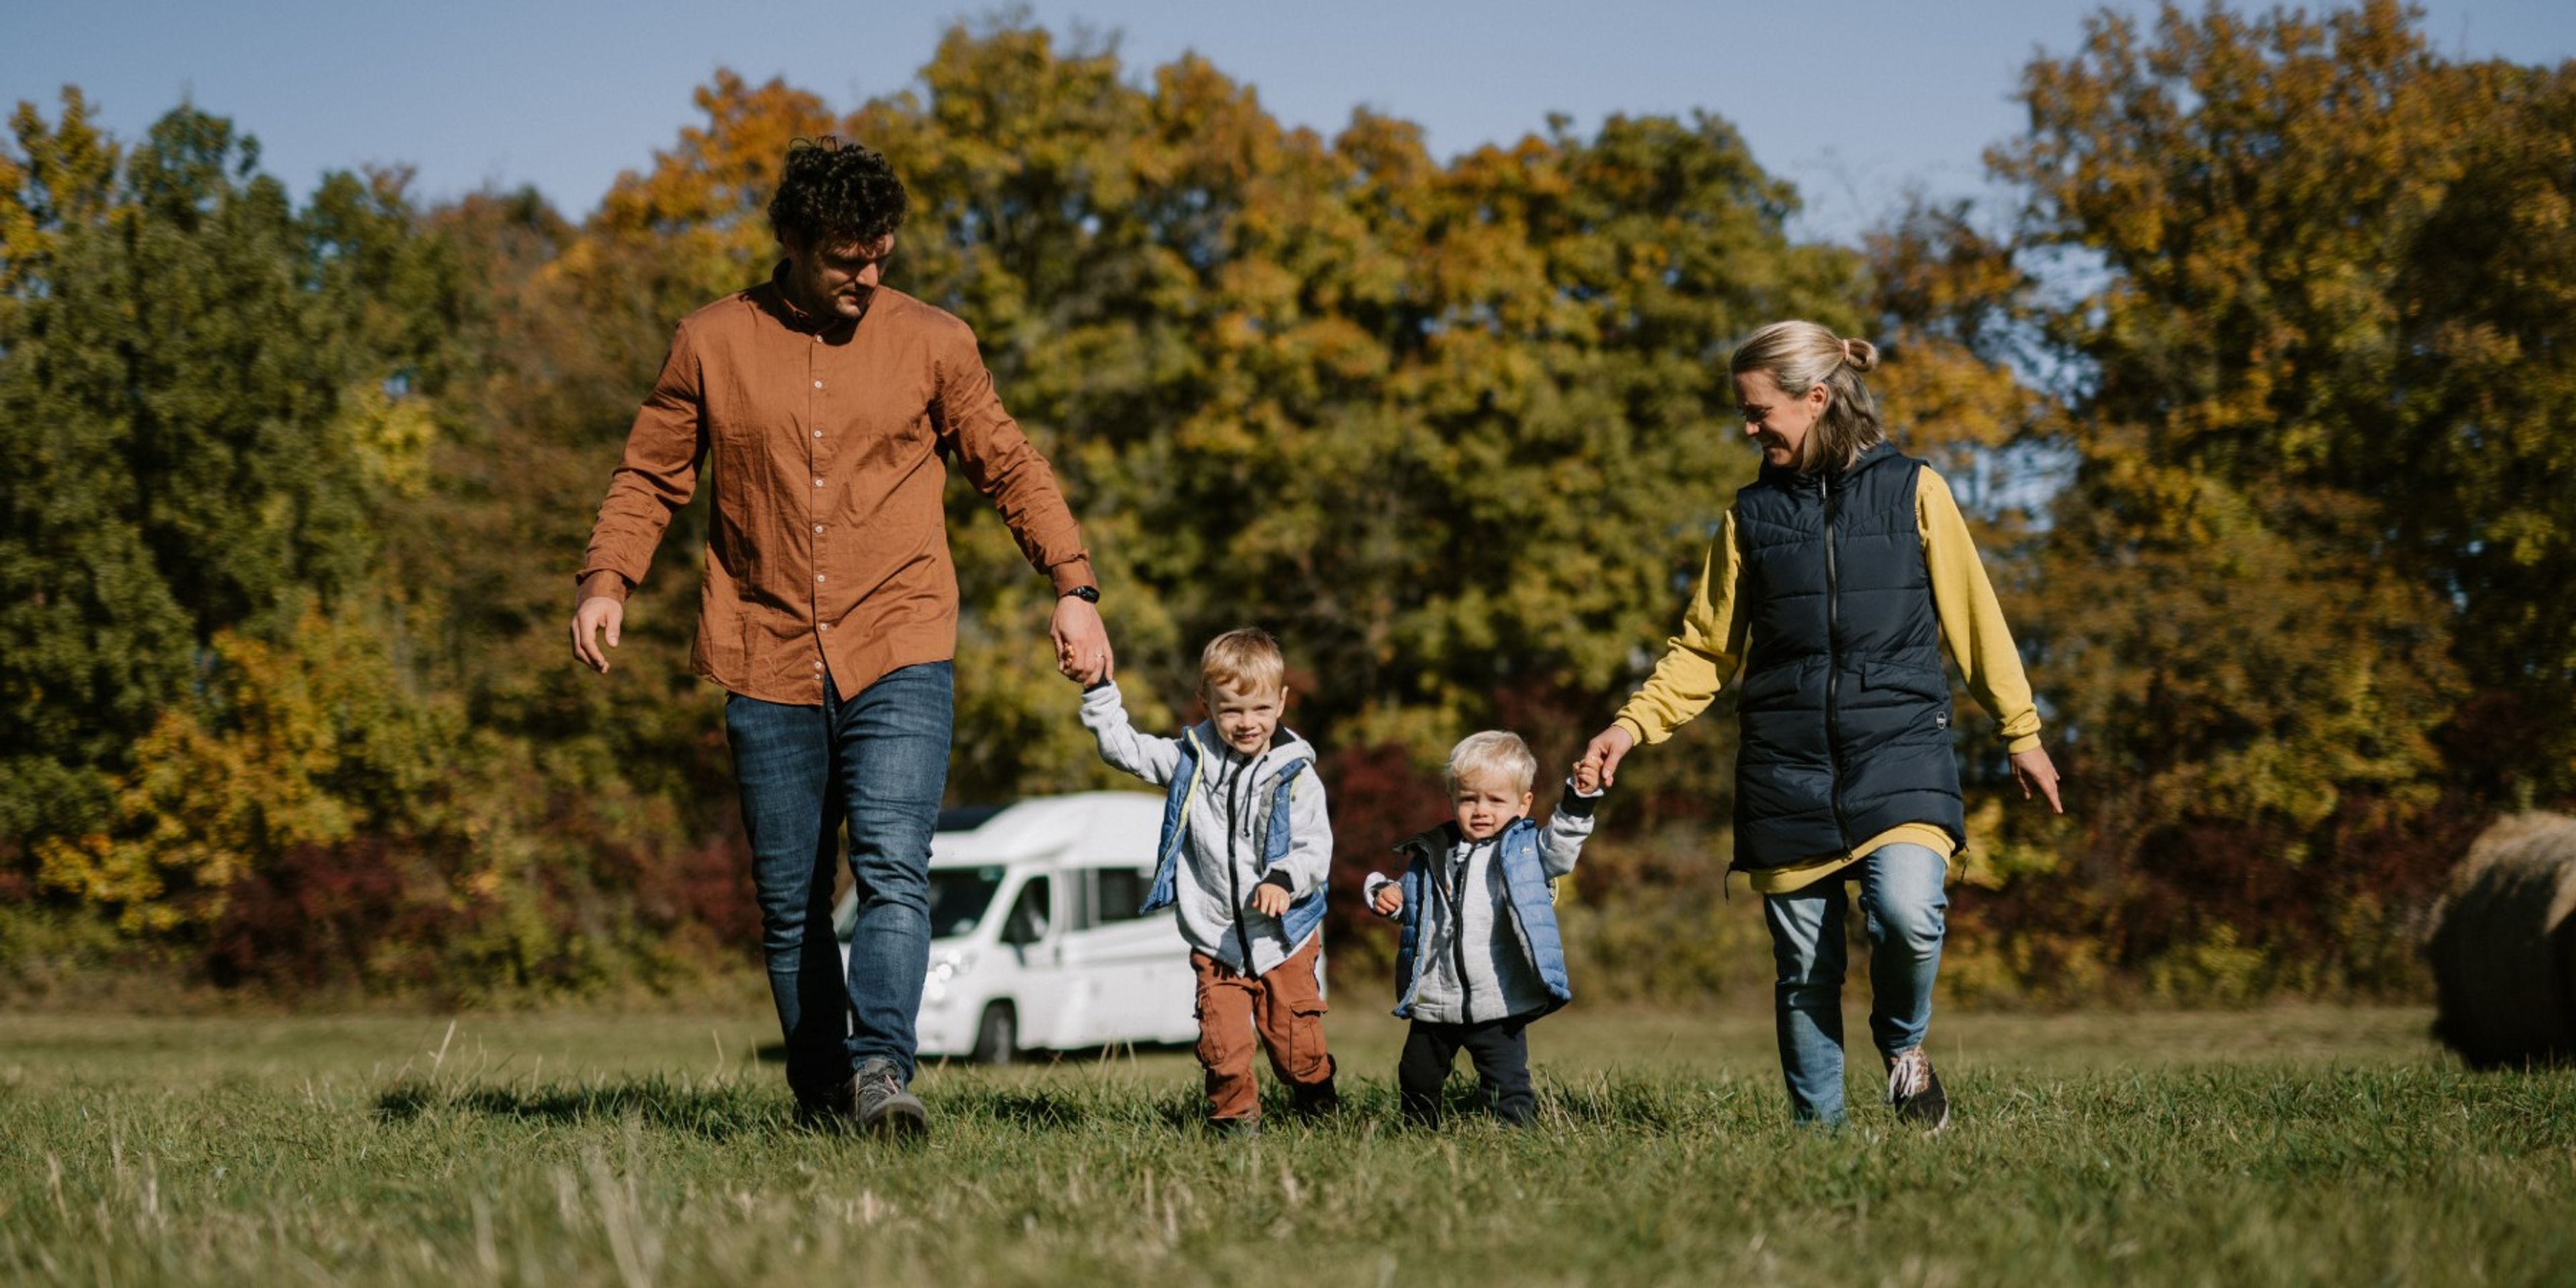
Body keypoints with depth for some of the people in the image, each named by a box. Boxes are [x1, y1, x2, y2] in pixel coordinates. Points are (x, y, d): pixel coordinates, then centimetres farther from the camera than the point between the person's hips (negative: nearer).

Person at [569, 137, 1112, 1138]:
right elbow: (648, 475, 12)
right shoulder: (711, 343, 7)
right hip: (768, 668, 1)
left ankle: (880, 1072, -27)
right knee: (789, 902, 4)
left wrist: (1073, 586, 3)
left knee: (893, 868, -19)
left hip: (899, 655, -1)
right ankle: (820, 1093, 11)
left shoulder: (932, 343, 7)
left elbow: (1011, 468, 14)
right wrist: (606, 579, -4)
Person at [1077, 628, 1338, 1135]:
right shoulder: (1188, 761, 1)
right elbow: (1123, 747, 6)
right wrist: (1100, 690, -2)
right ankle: (1234, 1114, 12)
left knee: (1295, 1037, 4)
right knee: (1223, 1043, -7)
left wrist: (1284, 880, -26)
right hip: (1215, 938, 1)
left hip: (1285, 935, -1)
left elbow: (1316, 848, -8)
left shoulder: (1296, 776, -6)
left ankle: (1319, 1106, 26)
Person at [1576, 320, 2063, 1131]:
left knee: (1908, 912, -24)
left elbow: (1973, 617, 8)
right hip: (1788, 765, 2)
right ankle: (1817, 1127, 14)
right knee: (1806, 965, 1)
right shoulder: (1752, 515, 10)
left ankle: (1903, 1045, 6)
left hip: (1899, 752, -2)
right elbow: (1705, 649, 13)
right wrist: (1633, 725, 0)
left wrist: (2021, 730, 8)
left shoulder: (1911, 490, 4)